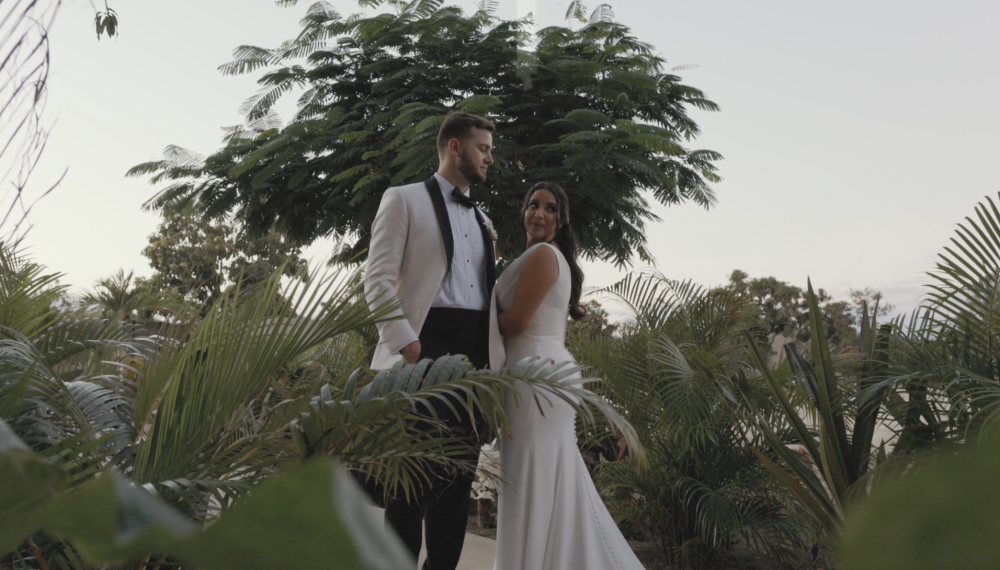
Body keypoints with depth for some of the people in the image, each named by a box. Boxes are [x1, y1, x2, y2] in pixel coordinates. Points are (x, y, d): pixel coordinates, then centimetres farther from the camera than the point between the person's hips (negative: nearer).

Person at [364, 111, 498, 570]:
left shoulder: (482, 219, 22)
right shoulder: (405, 199, 4)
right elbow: (378, 278, -5)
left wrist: (491, 355, 10)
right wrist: (405, 343, -15)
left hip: (475, 353, 6)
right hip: (426, 347, -6)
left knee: (460, 469, 8)